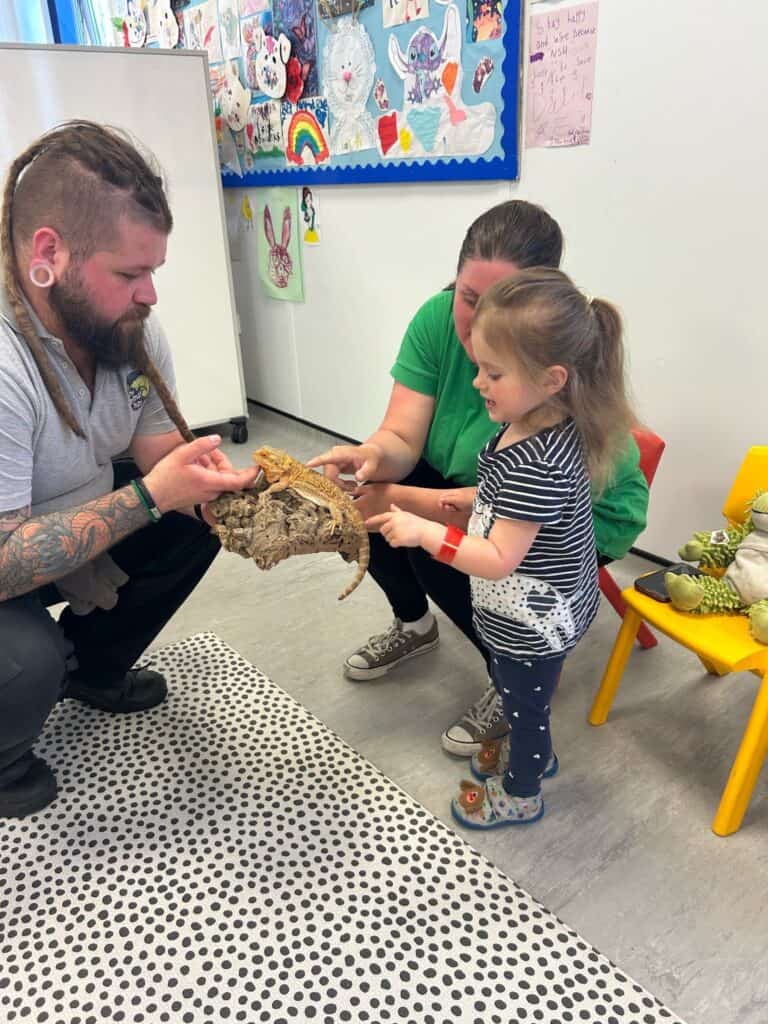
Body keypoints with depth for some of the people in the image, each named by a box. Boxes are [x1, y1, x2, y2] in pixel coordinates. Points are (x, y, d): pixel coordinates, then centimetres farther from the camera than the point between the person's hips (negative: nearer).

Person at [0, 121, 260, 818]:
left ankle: (91, 668, 19)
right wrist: (149, 496, -37)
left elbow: (164, 458, -5)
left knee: (193, 523, -3)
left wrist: (224, 489, -26)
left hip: (70, 533, 7)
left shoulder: (132, 330, -10)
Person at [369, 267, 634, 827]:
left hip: (533, 621, -9)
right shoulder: (542, 426, -7)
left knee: (524, 701, 17)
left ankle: (521, 794, 43)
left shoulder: (536, 461, -35)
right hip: (535, 612, 9)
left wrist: (424, 532, -31)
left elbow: (498, 560, -33)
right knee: (515, 689, 30)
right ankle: (534, 752, 58)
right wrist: (474, 499, 9)